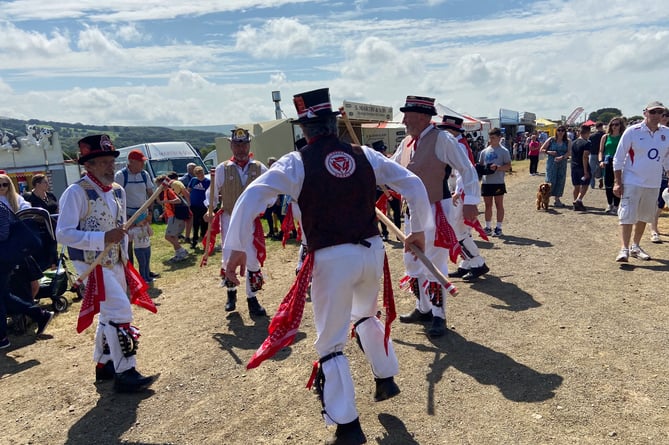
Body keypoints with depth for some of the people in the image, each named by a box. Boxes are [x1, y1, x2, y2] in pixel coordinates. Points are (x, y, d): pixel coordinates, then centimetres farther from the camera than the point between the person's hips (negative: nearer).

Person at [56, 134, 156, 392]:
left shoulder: (118, 191, 8)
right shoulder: (76, 192, -15)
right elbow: (63, 234, -21)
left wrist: (125, 261, 14)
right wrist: (103, 238, -30)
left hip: (116, 264, 8)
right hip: (92, 265, -8)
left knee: (109, 315, 17)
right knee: (120, 312, -15)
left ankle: (104, 365, 34)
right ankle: (125, 373, -5)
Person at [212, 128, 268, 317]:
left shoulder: (260, 168, 1)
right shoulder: (222, 169, 1)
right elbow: (213, 194, 7)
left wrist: (263, 204, -15)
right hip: (229, 220, 0)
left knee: (253, 260, 2)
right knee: (228, 259, 5)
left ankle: (252, 298, 17)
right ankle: (231, 294, 30)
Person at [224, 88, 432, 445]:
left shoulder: (297, 162, -5)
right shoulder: (365, 155, 5)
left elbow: (251, 197, -16)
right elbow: (413, 185, 8)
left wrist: (237, 248, -11)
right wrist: (418, 230, 19)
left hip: (332, 259, -5)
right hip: (372, 250, 5)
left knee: (330, 343, 10)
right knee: (365, 314, 33)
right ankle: (386, 379, 45)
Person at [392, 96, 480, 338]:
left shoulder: (442, 139, -14)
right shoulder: (406, 142, 9)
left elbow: (467, 169, -13)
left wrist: (470, 201, -19)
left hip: (436, 212, -8)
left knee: (434, 266, -3)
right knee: (412, 263, 16)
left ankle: (438, 316, 13)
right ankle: (423, 309, 33)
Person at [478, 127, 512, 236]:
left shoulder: (503, 151, -3)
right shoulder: (484, 151, 11)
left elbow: (508, 166, -7)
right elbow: (480, 165, 18)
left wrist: (497, 167, -23)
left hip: (498, 182, -5)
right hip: (486, 182, 5)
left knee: (499, 205, 4)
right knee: (488, 205, 11)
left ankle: (498, 228, 11)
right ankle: (488, 227, 19)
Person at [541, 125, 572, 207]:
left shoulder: (567, 141, 4)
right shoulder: (551, 140, 1)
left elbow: (569, 152, -6)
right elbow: (542, 149, 4)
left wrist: (562, 157, -22)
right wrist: (549, 152, -13)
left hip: (562, 163, 2)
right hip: (551, 163, -2)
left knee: (560, 181, 4)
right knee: (550, 181, -7)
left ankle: (557, 200, 13)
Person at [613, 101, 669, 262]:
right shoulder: (632, 131, -9)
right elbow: (618, 158, -7)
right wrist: (617, 182, -11)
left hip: (654, 184, 5)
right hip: (632, 181, -5)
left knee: (644, 216, 13)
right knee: (627, 216, -9)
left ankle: (635, 246, 26)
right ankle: (624, 249, -6)